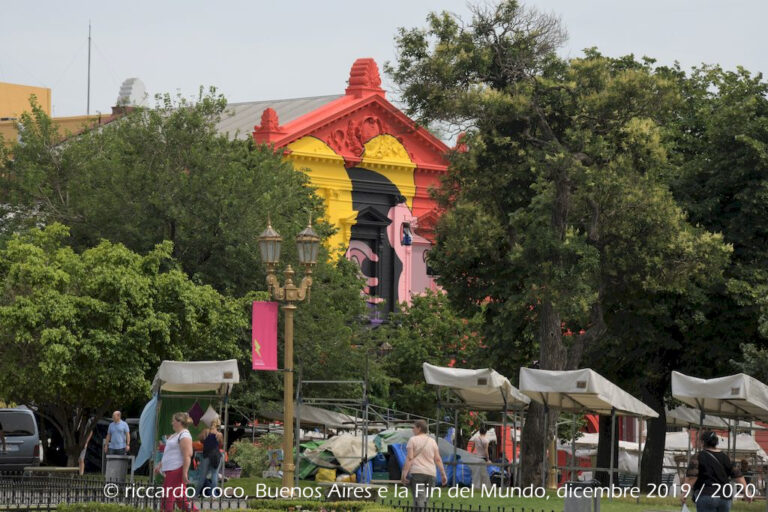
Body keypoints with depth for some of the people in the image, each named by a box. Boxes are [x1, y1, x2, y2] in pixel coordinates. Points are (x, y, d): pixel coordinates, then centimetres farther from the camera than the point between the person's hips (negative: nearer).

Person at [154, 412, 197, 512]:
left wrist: (185, 473, -24)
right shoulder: (175, 435, 18)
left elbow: (187, 456, -20)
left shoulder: (184, 435, -14)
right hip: (170, 470, 10)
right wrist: (160, 465, 29)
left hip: (177, 470, -10)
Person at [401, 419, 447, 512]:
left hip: (417, 473, -5)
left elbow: (409, 458, -9)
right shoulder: (432, 441, 12)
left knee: (418, 500, -13)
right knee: (425, 500, 11)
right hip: (431, 473, 5)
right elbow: (438, 459, 6)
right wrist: (443, 474, 7)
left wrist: (404, 474, -13)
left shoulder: (413, 440, 0)